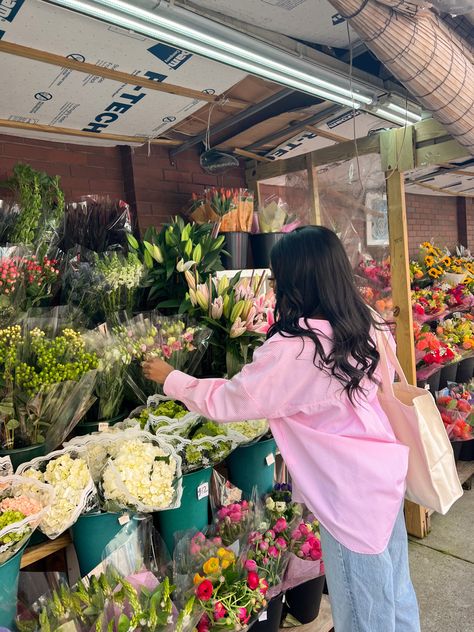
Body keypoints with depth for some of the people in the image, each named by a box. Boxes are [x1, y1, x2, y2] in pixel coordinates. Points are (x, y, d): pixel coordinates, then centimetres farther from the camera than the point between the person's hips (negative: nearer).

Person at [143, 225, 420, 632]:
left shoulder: (292, 351, -26)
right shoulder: (370, 327, -3)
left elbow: (226, 401, -15)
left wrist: (170, 379, 0)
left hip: (352, 495, -8)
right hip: (387, 474, 8)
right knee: (394, 596, 27)